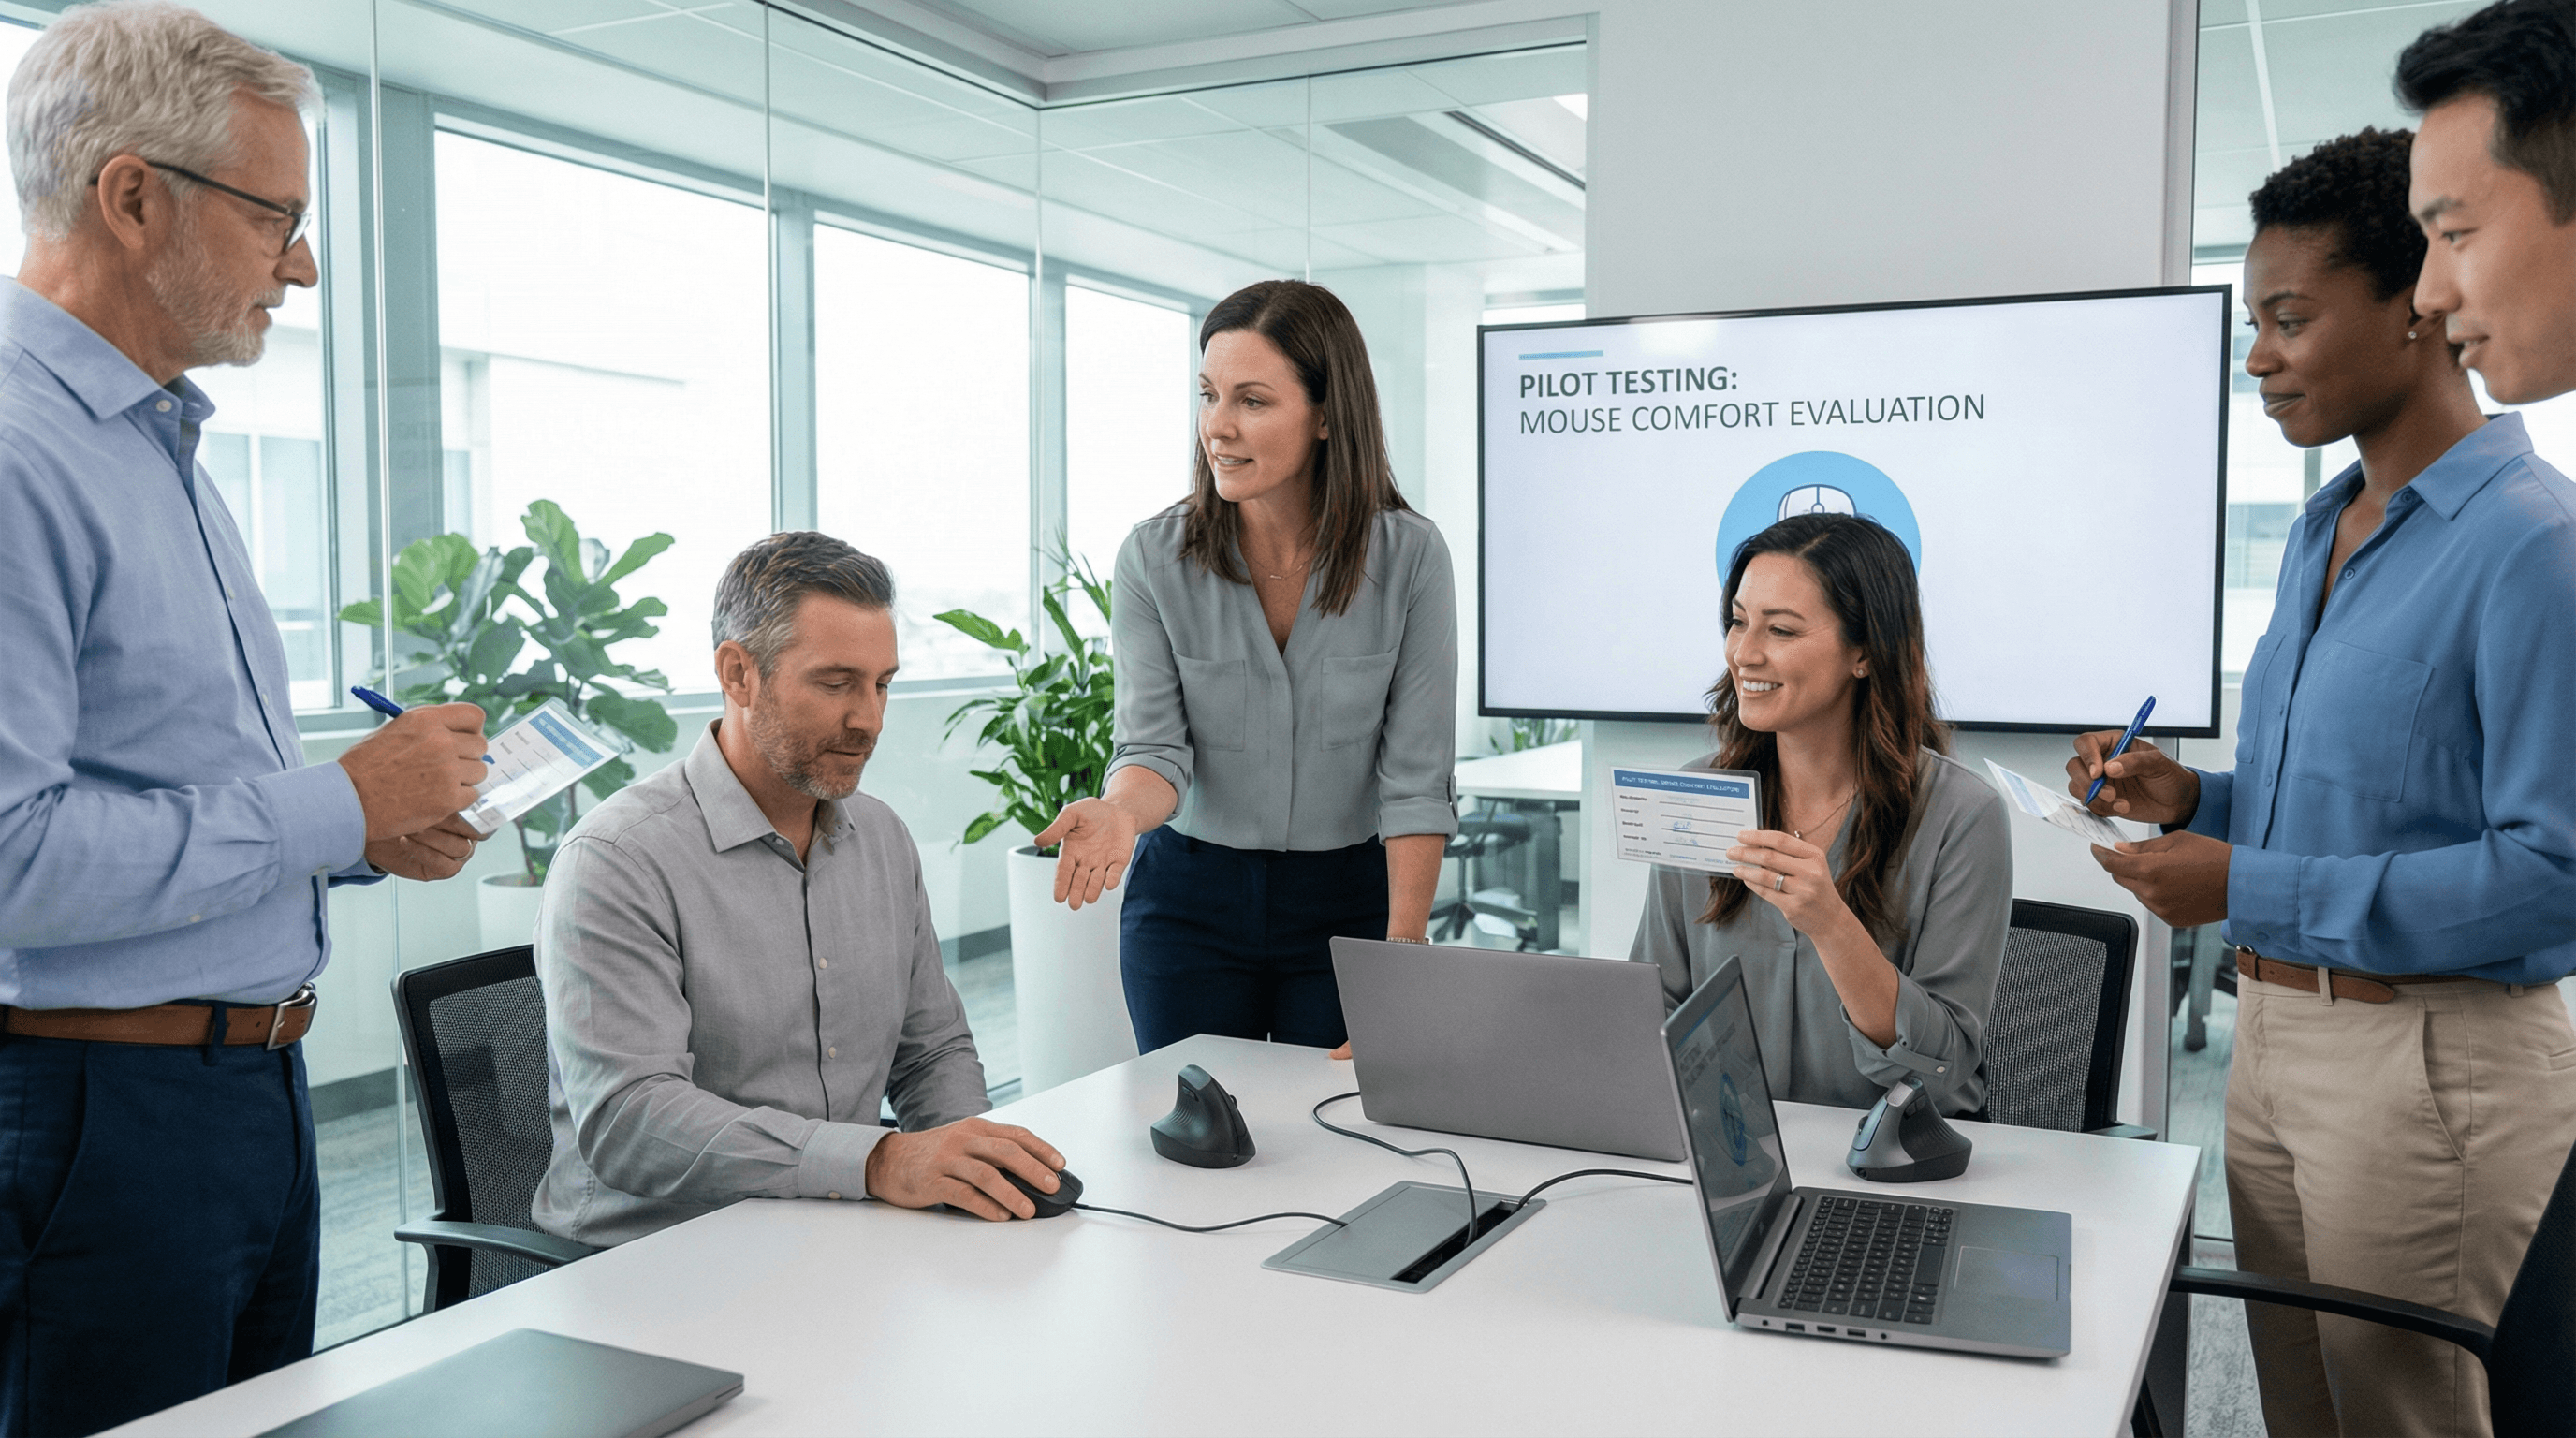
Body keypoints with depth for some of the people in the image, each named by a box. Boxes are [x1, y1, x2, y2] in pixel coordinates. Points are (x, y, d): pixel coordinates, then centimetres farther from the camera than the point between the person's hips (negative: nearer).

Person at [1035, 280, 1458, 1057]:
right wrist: (1119, 811, -34)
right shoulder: (1154, 556, -9)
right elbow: (1155, 745, -11)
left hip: (1349, 902, 0)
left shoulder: (1410, 555, -12)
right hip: (1189, 898, 1)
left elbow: (1417, 779, -11)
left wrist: (1402, 963, -17)